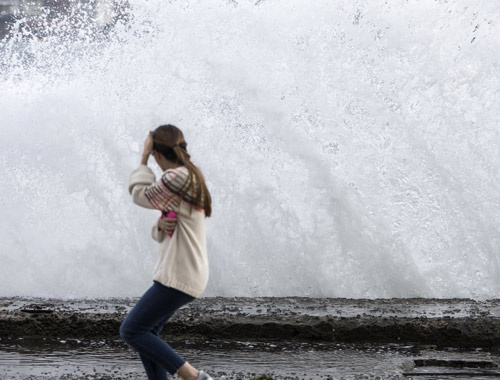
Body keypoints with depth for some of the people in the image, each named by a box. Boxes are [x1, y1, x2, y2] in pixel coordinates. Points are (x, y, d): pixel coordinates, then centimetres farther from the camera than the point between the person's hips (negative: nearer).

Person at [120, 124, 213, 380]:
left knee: (130, 331, -7)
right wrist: (161, 226, -5)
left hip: (178, 278, -10)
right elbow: (161, 233, 18)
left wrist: (143, 158, 4)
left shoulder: (177, 178, -17)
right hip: (188, 274, 10)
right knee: (145, 334, 15)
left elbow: (140, 195, -4)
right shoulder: (191, 180, 15)